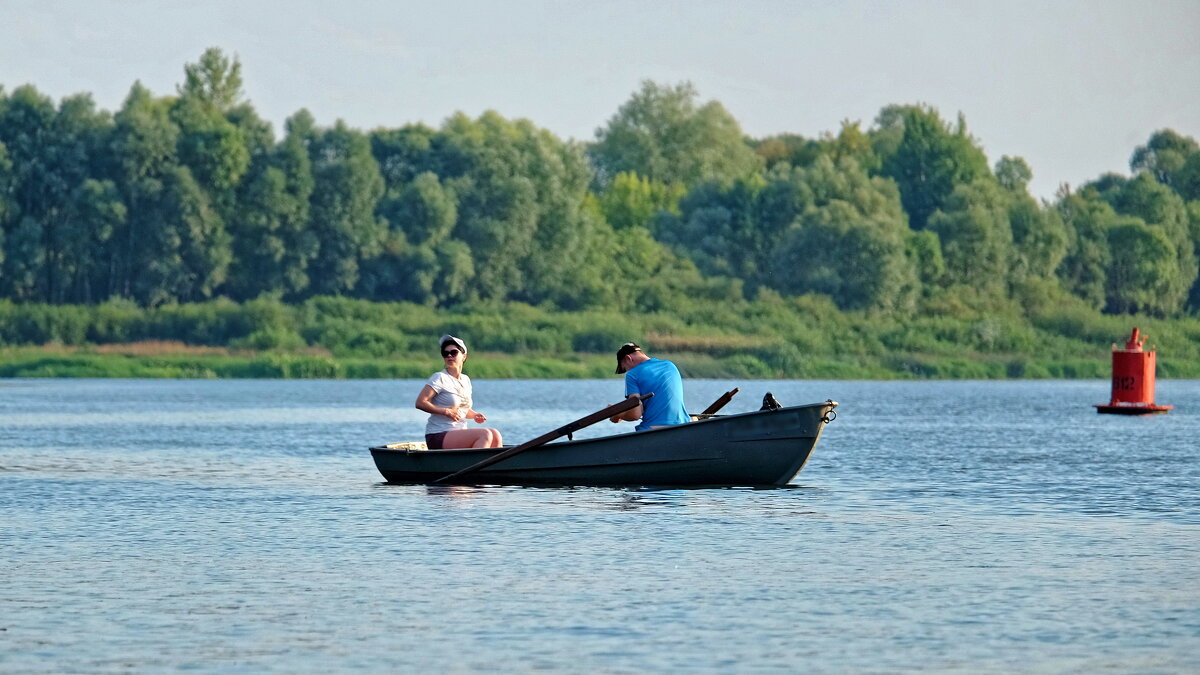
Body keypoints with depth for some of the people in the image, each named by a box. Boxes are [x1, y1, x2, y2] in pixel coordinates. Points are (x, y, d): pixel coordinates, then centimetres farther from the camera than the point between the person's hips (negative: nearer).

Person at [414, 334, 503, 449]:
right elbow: (420, 402, -14)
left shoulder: (466, 380, 16)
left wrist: (475, 415, 6)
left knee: (495, 436, -9)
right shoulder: (440, 378, -6)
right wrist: (446, 411, -20)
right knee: (485, 434, -24)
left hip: (459, 434, 8)